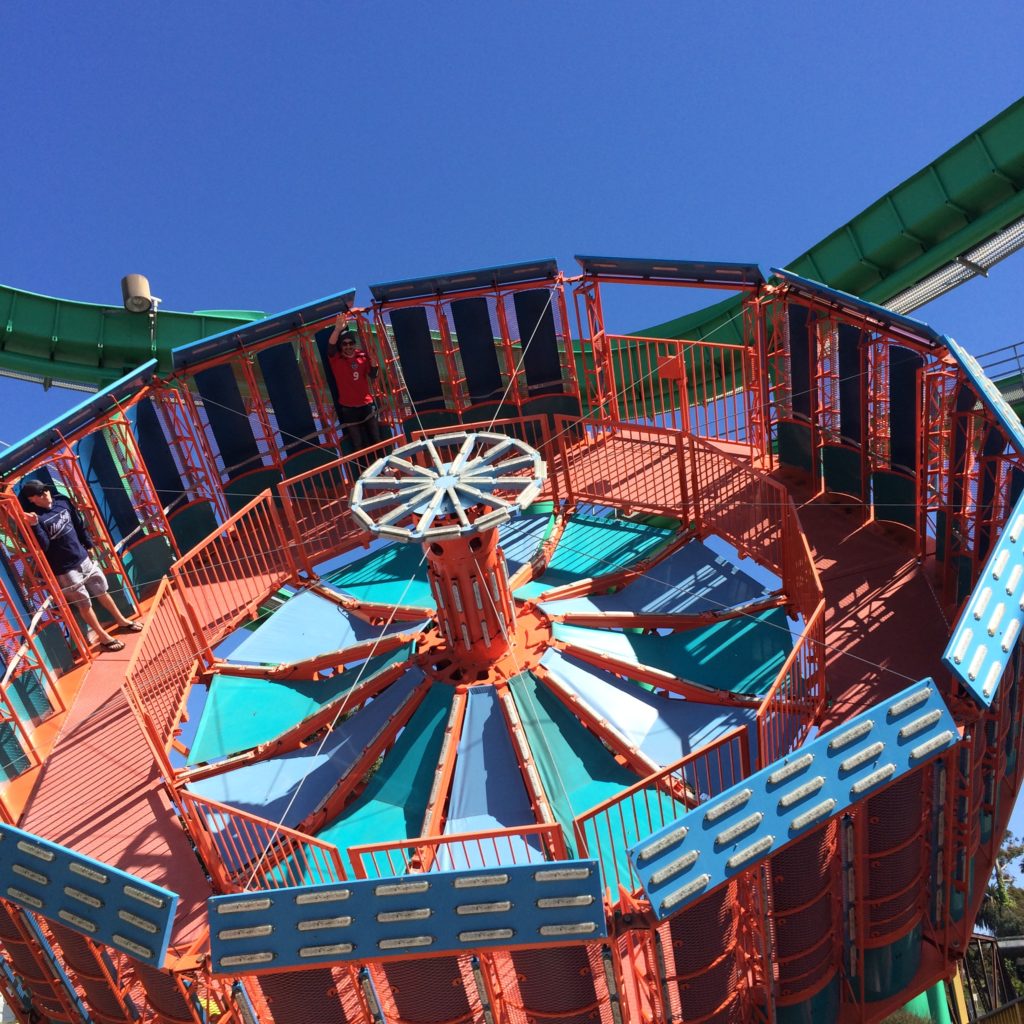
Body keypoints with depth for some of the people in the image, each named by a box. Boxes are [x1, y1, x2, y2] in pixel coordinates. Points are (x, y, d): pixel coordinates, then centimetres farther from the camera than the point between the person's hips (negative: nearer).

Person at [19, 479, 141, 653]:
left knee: (102, 591, 20)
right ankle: (103, 636, 21)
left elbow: (79, 525, 13)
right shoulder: (33, 518, -20)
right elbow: (42, 547, -27)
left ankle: (121, 620, 39)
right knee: (84, 602, 6)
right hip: (63, 569, -6)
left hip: (83, 558, 6)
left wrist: (89, 545, 19)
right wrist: (35, 526, -40)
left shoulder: (61, 501, -1)